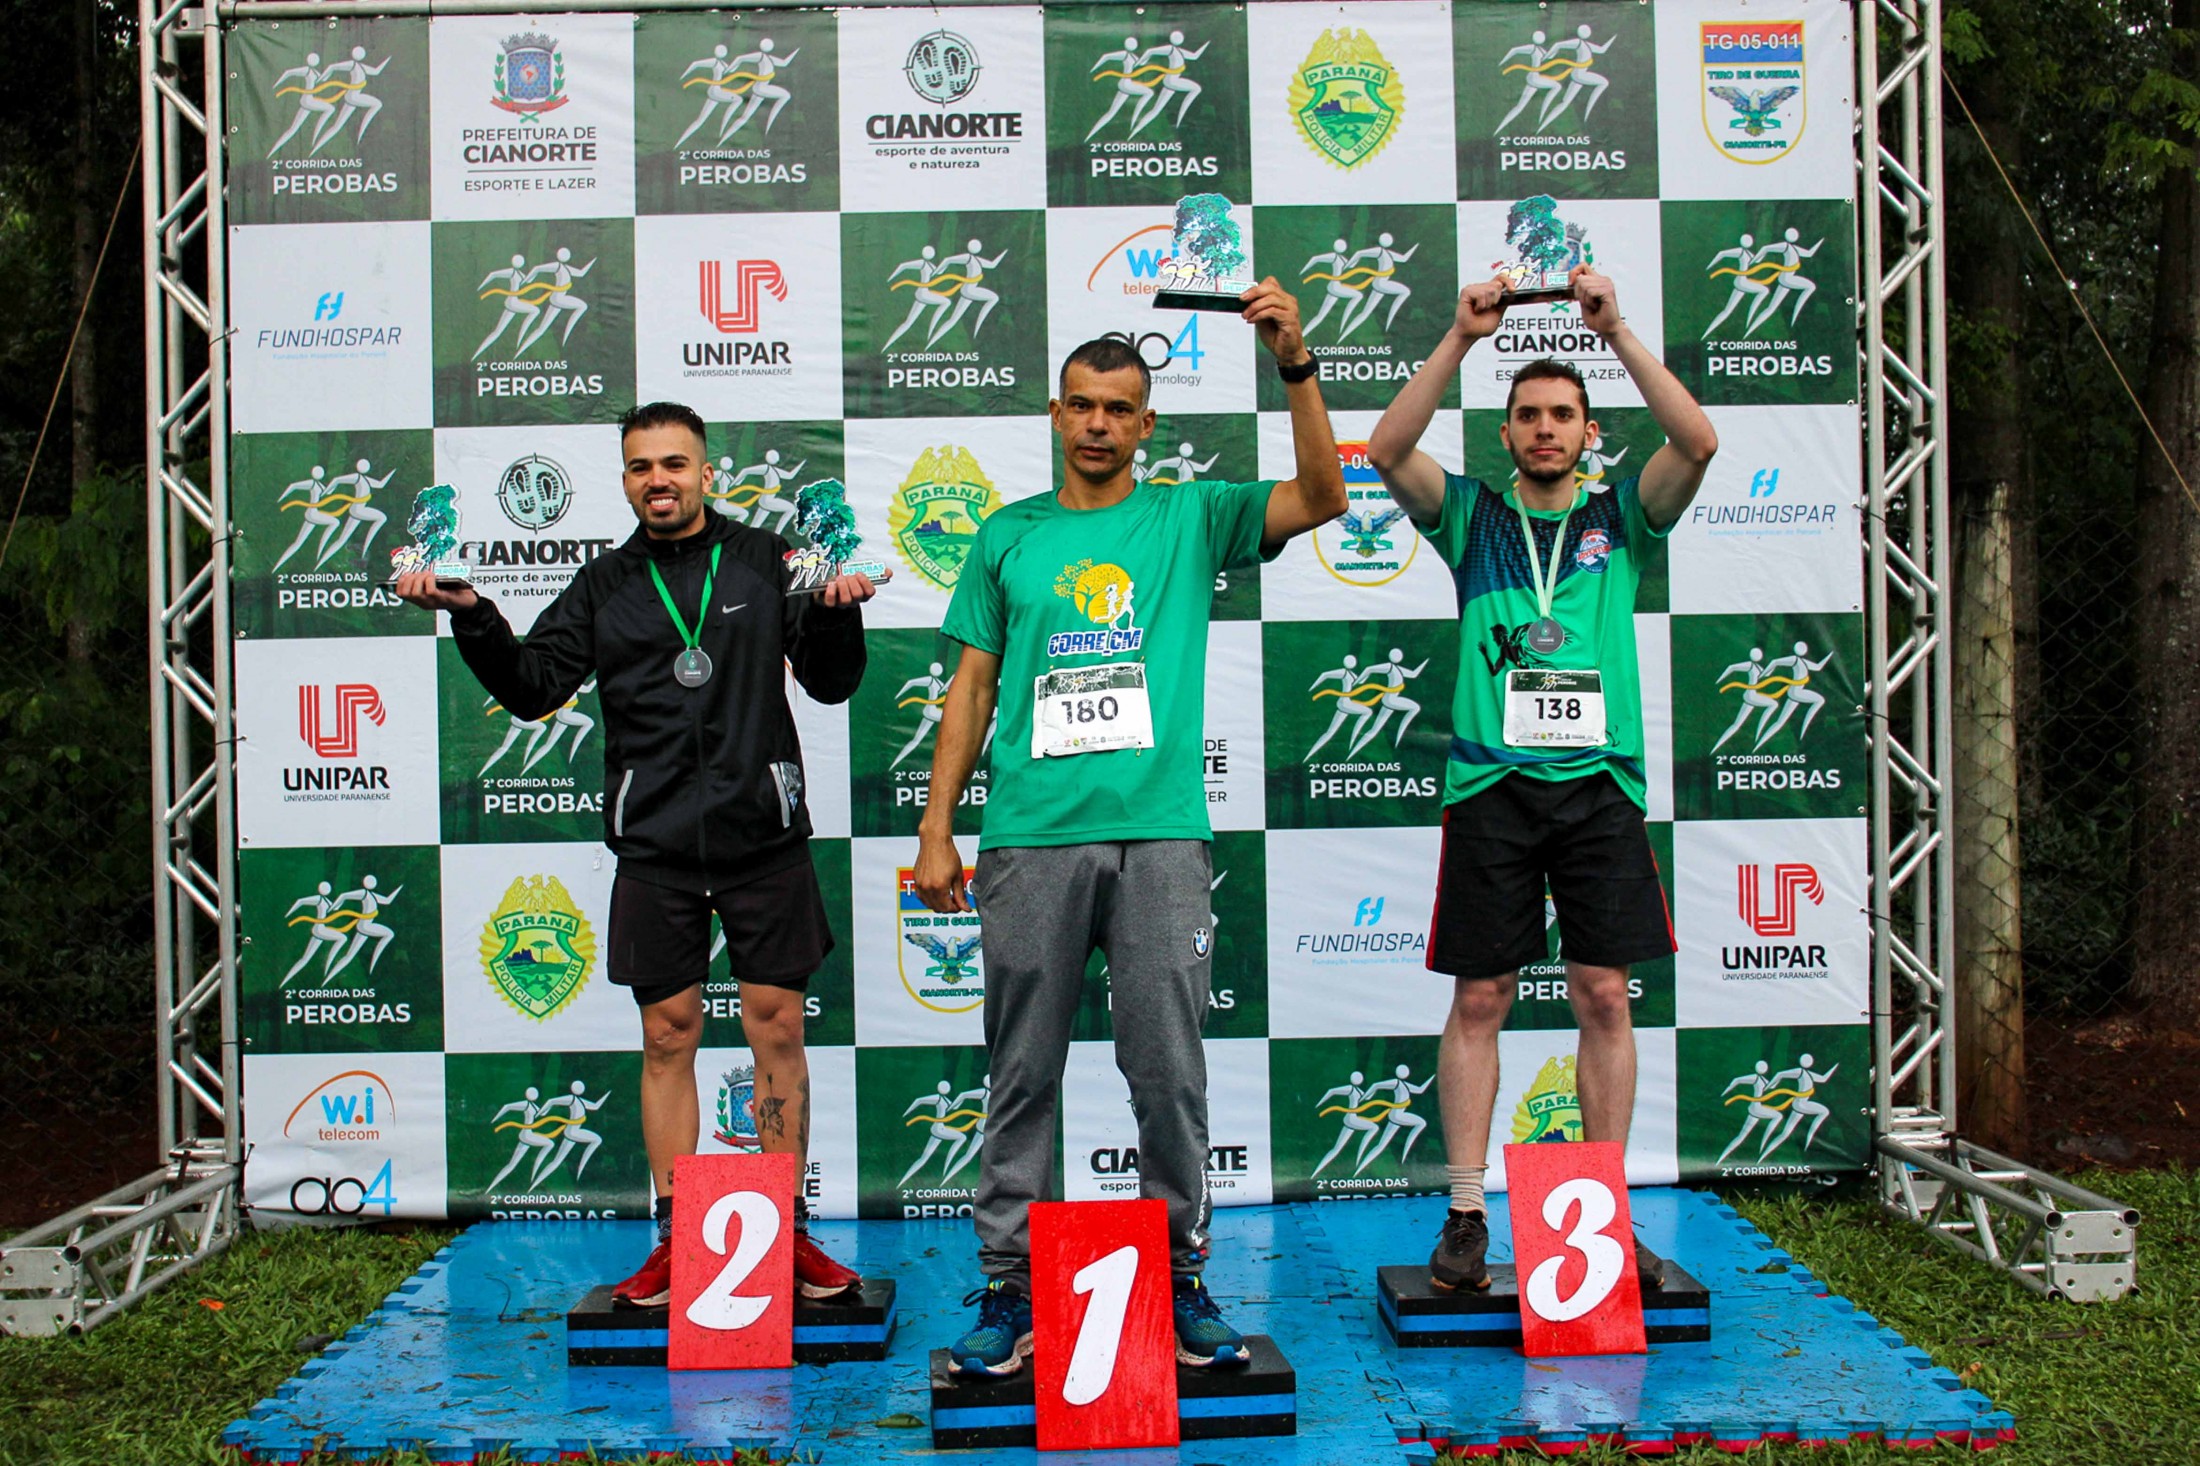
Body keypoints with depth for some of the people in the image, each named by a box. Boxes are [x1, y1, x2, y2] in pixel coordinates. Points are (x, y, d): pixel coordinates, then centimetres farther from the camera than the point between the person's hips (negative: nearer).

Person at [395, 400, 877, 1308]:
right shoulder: (606, 587, 11)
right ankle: (673, 1238, 13)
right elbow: (531, 686, 5)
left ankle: (785, 1233, 12)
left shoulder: (763, 561, 7)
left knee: (777, 1029, 2)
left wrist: (834, 612, -12)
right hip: (654, 847, 1)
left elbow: (830, 684, 6)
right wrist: (472, 616, -8)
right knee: (667, 1036, 4)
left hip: (764, 834, -1)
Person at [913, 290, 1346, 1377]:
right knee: (1024, 1073, 5)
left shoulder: (1189, 518, 11)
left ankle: (1180, 1279, 14)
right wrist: (936, 828, 5)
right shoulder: (1010, 536, 14)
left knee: (1167, 1068, 2)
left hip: (1160, 833, -1)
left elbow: (1321, 498, -2)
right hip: (1031, 836, 1)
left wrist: (1295, 365, -12)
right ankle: (1009, 1286, 13)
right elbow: (972, 688, 13)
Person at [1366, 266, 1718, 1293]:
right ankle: (1467, 1216, 8)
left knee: (1604, 994, 2)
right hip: (1491, 780, -1)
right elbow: (1387, 451, -6)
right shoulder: (1472, 517, 10)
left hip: (1597, 780, 1)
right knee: (1479, 998, 1)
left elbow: (1697, 444, -5)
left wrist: (1616, 332, -11)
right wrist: (1460, 338, -13)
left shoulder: (1618, 519, 11)